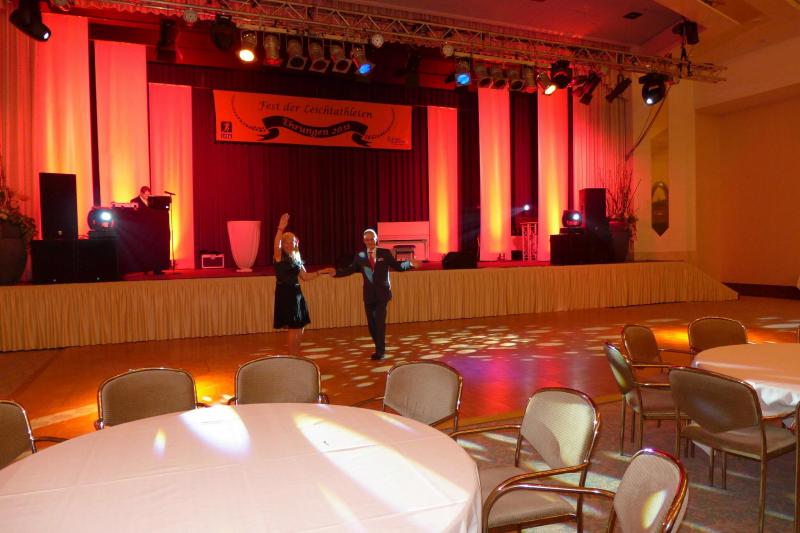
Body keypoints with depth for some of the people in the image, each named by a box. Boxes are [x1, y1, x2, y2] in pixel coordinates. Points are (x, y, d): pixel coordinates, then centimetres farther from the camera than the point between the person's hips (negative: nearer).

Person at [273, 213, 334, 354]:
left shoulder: (296, 259, 13)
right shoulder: (279, 257, -7)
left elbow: (305, 276, 16)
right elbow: (276, 246, -29)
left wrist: (322, 272, 13)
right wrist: (281, 228, -41)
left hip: (296, 293, 7)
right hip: (284, 294, -7)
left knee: (300, 329, 9)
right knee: (293, 329, -7)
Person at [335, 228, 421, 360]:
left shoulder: (385, 253, 1)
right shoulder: (360, 256, 5)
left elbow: (397, 266, 4)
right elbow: (350, 269, 6)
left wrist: (410, 263, -11)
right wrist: (335, 272, -5)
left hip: (382, 293, -3)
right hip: (369, 294, 3)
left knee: (380, 322, -9)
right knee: (371, 323, 8)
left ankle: (380, 351, -1)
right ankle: (380, 348, 25)